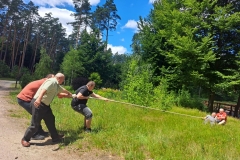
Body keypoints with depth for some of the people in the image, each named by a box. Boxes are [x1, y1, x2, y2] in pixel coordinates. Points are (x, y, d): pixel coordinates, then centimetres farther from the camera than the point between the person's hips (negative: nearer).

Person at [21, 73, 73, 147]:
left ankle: (55, 137, 26)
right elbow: (43, 90, -32)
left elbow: (63, 90, 37)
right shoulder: (52, 81, -15)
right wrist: (39, 99, -47)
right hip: (38, 104, -10)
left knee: (50, 120, 14)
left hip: (45, 105, 10)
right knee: (35, 124, -4)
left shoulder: (57, 86, 16)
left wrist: (69, 94, 55)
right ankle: (25, 139, 16)